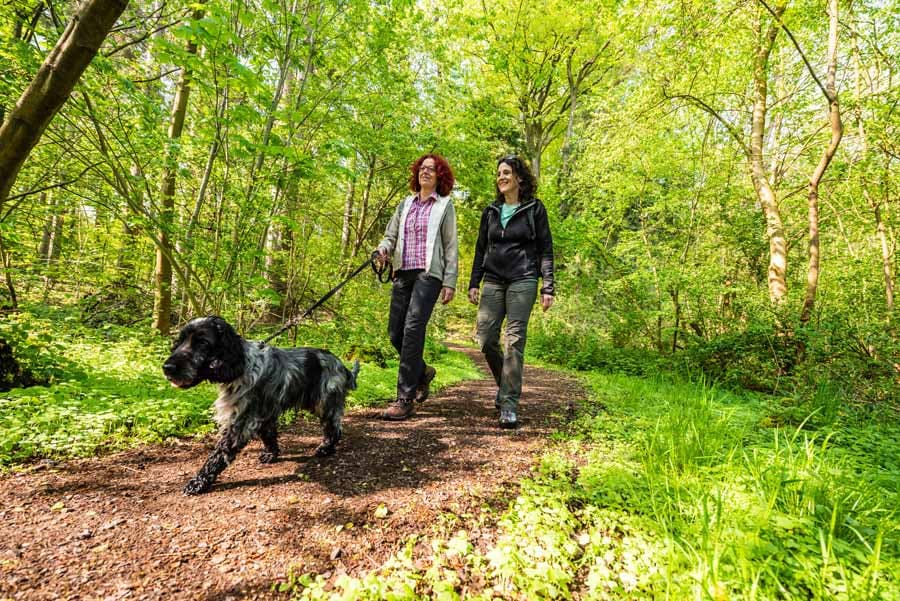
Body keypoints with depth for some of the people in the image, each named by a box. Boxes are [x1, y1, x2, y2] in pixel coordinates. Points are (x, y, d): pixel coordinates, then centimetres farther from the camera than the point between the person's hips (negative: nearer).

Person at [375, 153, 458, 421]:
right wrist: (383, 249, -8)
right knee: (395, 333, 4)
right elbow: (391, 235, 16)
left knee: (412, 330, -16)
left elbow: (451, 246, 3)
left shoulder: (445, 205, 7)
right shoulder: (405, 203, 18)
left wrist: (450, 282, -5)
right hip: (403, 273, 5)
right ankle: (423, 372, 31)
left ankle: (405, 400, -9)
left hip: (429, 274, -5)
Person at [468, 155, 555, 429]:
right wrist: (474, 283, 8)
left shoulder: (535, 209, 5)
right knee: (486, 339, -1)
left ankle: (509, 404, -3)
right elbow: (480, 249, 16)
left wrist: (548, 287, -6)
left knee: (514, 340, -8)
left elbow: (546, 250, 2)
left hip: (523, 281, -4)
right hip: (493, 281, 4)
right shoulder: (491, 211, 16)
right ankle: (505, 384, 24)